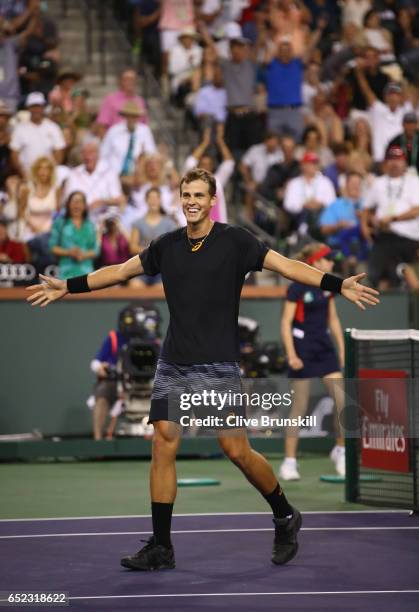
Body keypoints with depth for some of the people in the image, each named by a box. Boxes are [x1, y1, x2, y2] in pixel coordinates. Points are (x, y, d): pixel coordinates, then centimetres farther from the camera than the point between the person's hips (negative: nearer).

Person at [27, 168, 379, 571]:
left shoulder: (235, 241, -3)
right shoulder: (167, 246, 9)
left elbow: (287, 266, -9)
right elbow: (121, 271, 21)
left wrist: (337, 285, -22)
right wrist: (68, 287, 22)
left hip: (218, 366, -4)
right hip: (173, 365, 4)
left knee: (237, 451, -6)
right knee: (163, 446, -3)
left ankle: (285, 518, 18)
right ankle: (160, 547, 3)